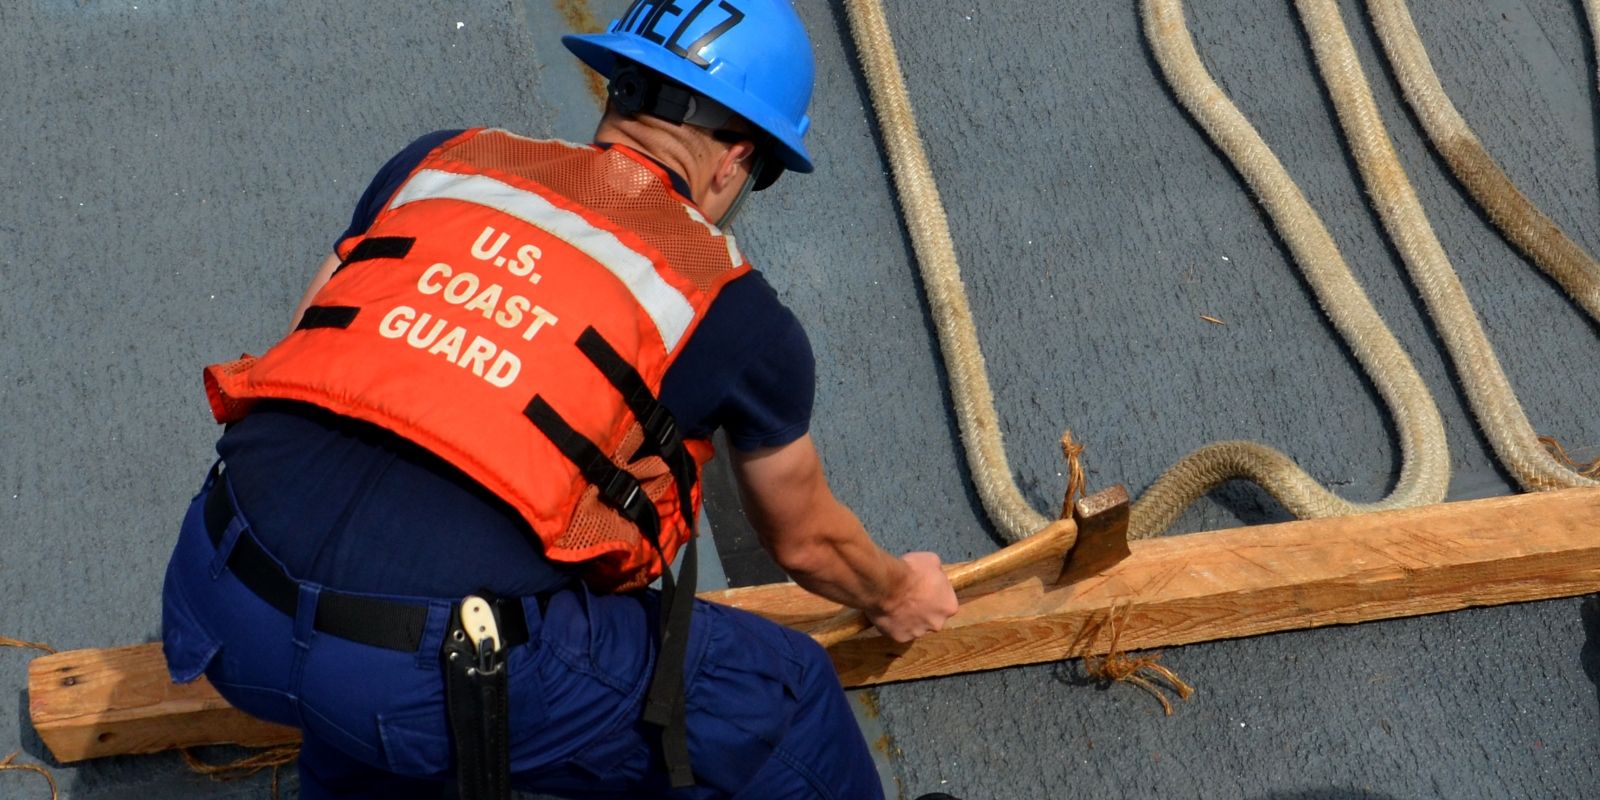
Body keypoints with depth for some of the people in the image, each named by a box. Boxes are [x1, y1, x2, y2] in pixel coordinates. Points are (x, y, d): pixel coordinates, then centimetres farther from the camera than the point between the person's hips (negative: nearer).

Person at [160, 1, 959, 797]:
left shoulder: (443, 159, 15)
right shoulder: (733, 313, 8)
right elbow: (805, 539, 24)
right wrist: (893, 595, 46)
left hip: (214, 601, 5)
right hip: (417, 671, -5)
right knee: (780, 699, 14)